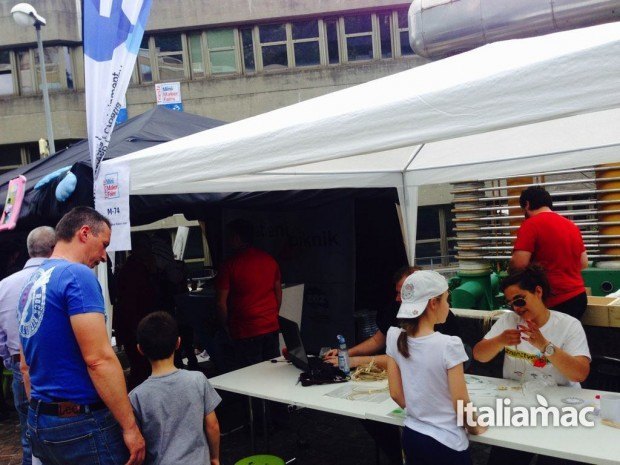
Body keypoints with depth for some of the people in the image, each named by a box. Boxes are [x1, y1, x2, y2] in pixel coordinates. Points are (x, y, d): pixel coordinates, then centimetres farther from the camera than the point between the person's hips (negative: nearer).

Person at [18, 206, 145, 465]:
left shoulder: (32, 283, 11)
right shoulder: (78, 275, -16)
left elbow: (26, 365, 17)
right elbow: (99, 359, -22)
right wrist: (130, 426, -17)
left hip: (40, 423, 9)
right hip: (82, 424, -8)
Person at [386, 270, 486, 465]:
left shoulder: (394, 338, -8)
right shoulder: (449, 345, -22)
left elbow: (396, 394, 1)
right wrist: (474, 428, 4)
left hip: (411, 437, 5)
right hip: (446, 443, -5)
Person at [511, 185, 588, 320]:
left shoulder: (531, 224, -10)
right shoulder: (571, 225, 13)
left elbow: (519, 263, -18)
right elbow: (583, 263, 18)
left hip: (554, 302, -7)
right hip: (579, 296, 8)